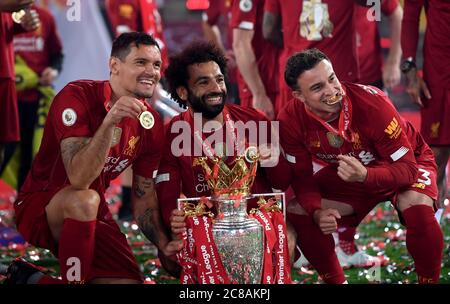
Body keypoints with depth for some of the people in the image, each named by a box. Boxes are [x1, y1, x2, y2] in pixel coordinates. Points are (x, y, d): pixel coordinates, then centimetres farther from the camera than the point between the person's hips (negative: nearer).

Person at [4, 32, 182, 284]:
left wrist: (164, 243, -12)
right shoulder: (78, 96, -20)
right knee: (86, 200, -38)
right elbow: (79, 179, -31)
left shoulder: (151, 124, -1)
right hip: (39, 205, -7)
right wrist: (110, 121, -42)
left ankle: (31, 279, 11)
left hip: (93, 216, 7)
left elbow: (144, 197, 5)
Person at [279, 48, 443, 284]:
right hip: (349, 170, 4)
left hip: (407, 161, -4)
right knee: (297, 214, -12)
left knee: (417, 208, -36)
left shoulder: (371, 102, -35)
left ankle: (429, 280, -13)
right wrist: (317, 213, -31)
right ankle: (335, 281, 9)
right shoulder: (290, 121, -23)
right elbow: (302, 176, -10)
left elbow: (407, 168, -31)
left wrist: (364, 175, -50)